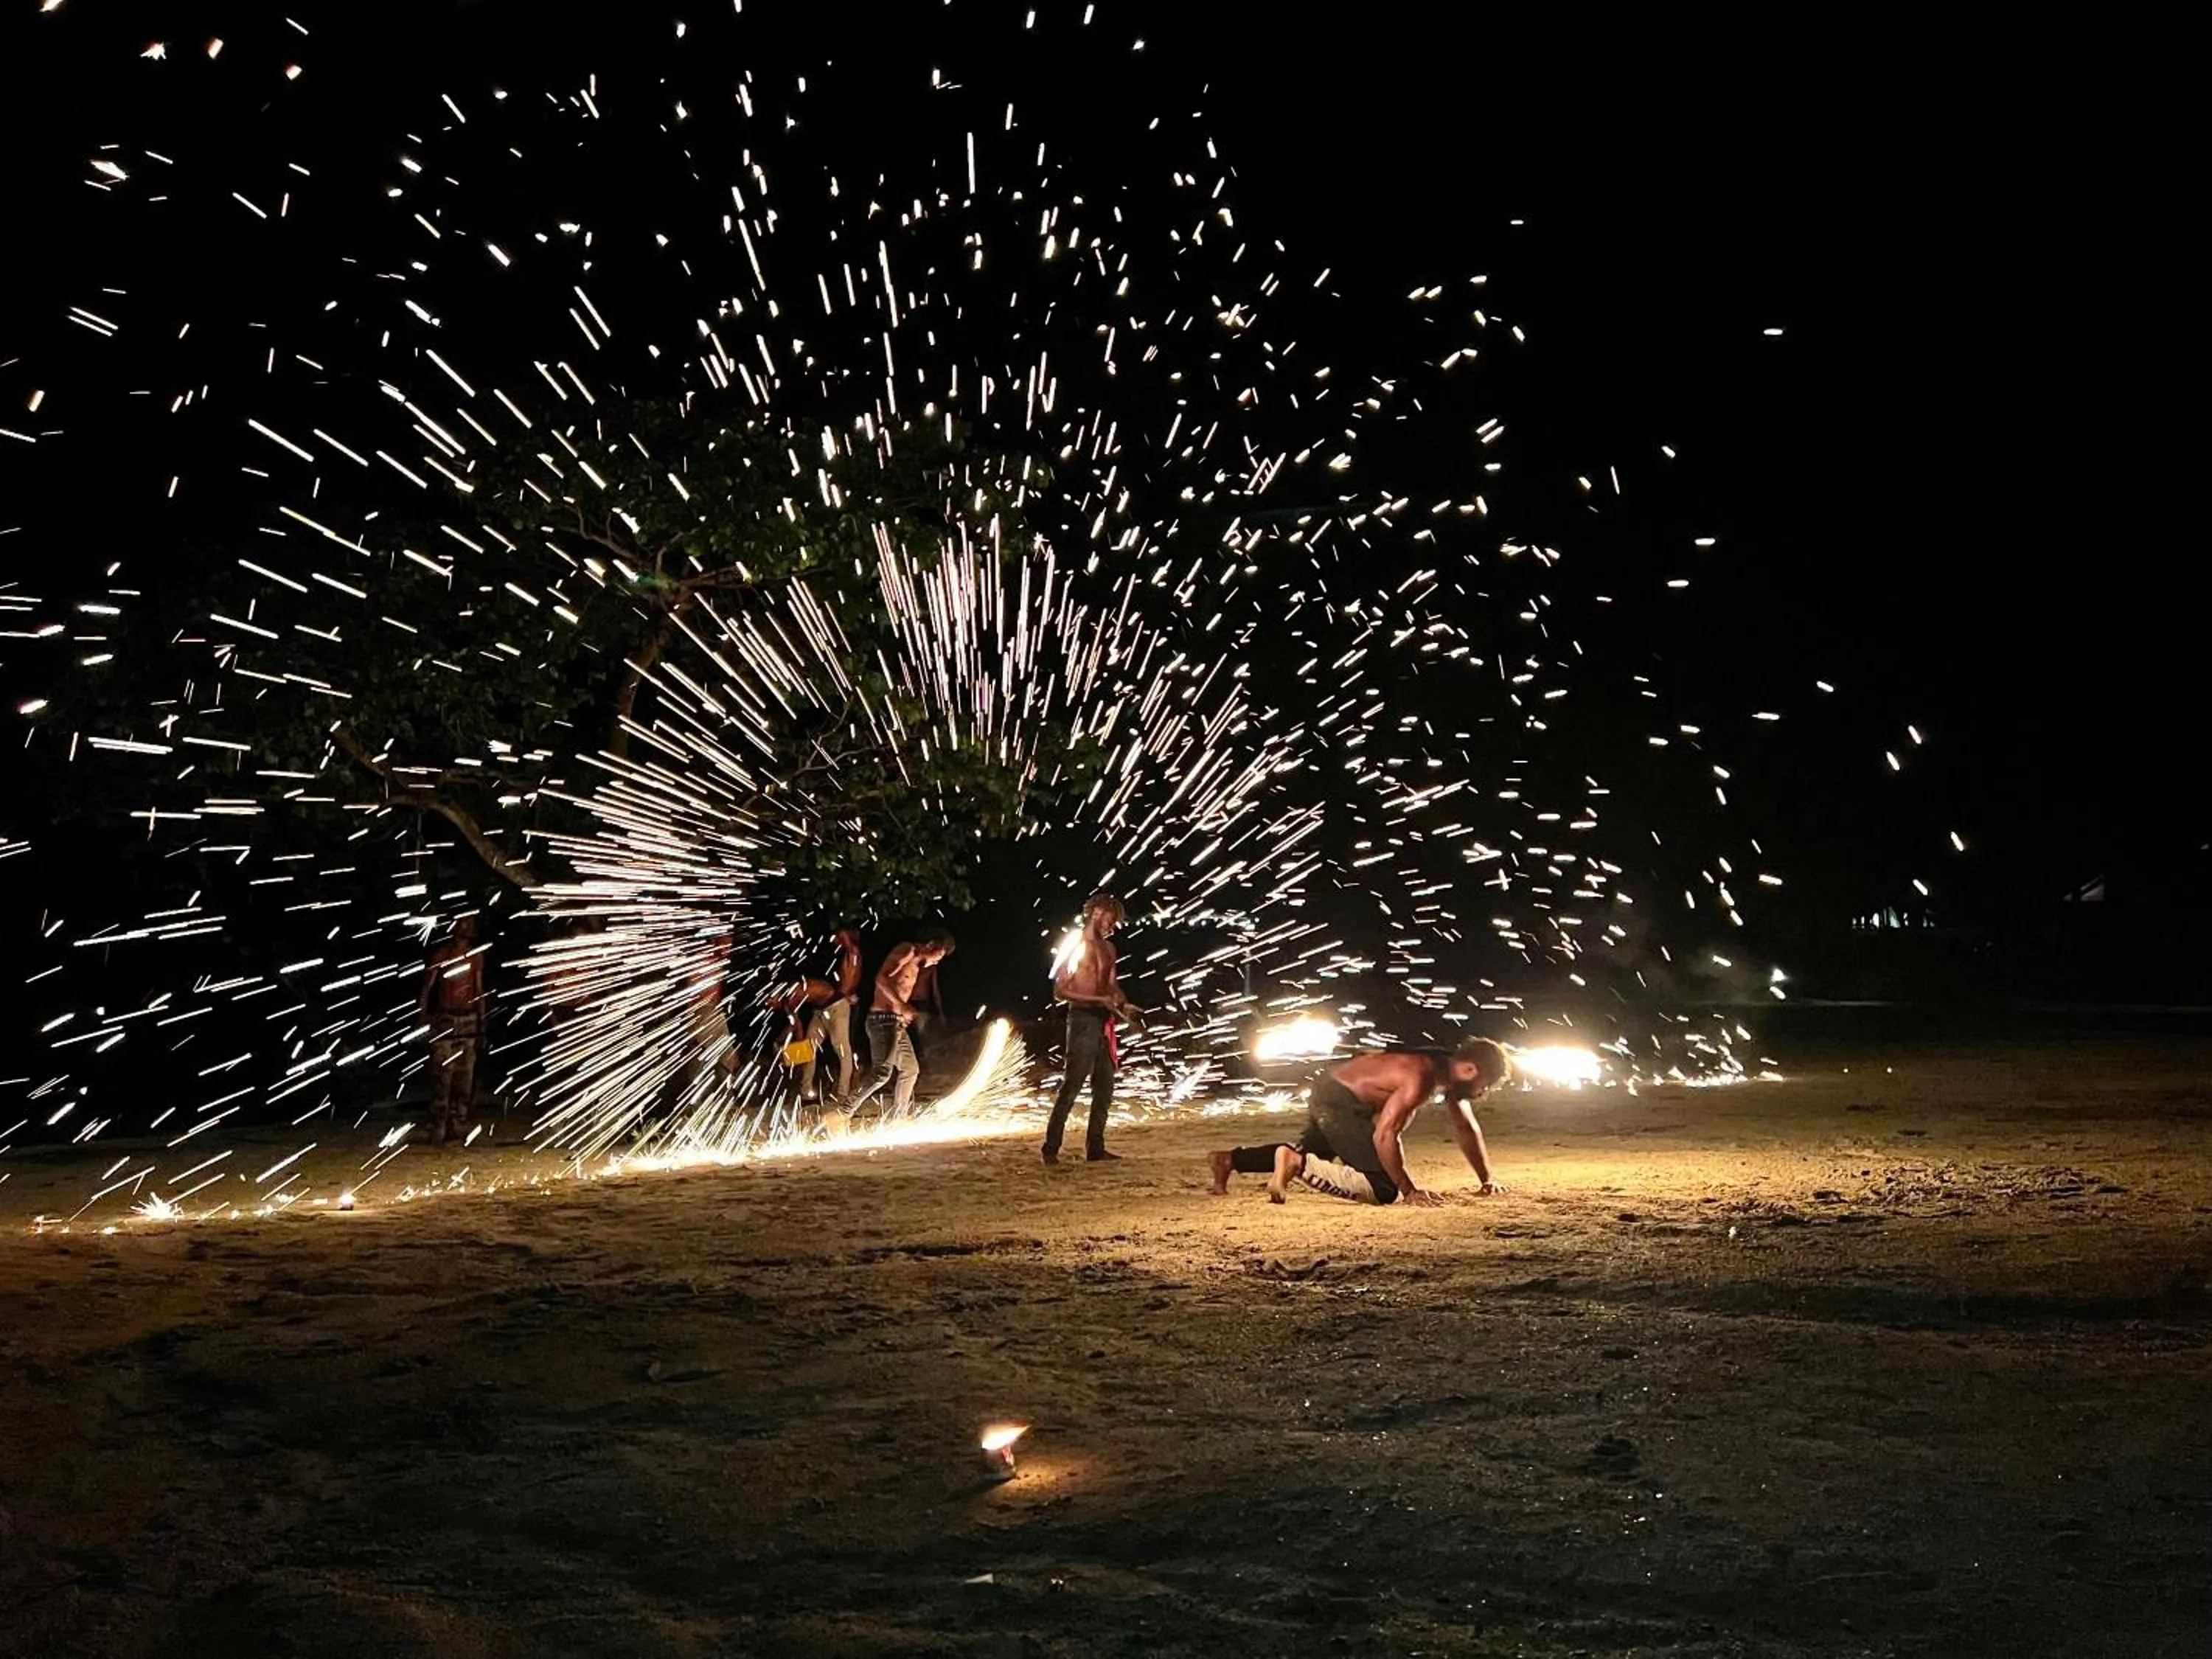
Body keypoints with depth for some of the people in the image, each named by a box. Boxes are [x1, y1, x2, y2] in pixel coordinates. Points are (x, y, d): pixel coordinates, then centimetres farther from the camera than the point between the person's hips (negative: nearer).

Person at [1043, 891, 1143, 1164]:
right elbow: (1060, 992, -11)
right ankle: (1051, 1148, -6)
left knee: (1104, 1088, 8)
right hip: (1083, 1020, -8)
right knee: (1071, 1085, -10)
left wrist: (1124, 1005, 5)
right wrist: (1099, 999, -17)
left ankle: (1096, 1147, 16)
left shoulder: (1108, 949, 15)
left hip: (1104, 1022, 8)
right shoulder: (1075, 948, -7)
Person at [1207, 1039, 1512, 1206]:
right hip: (1339, 1102, -10)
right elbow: (1384, 1136, -30)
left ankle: (1230, 1160, 31)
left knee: (1310, 1154, 32)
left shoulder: (1450, 1070, 3)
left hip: (1330, 1093, 10)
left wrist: (1487, 1179, 19)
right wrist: (1410, 1192, -24)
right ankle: (1296, 1165, -16)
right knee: (1384, 1189, -17)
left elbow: (1467, 1129, 18)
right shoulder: (1419, 1079, -26)